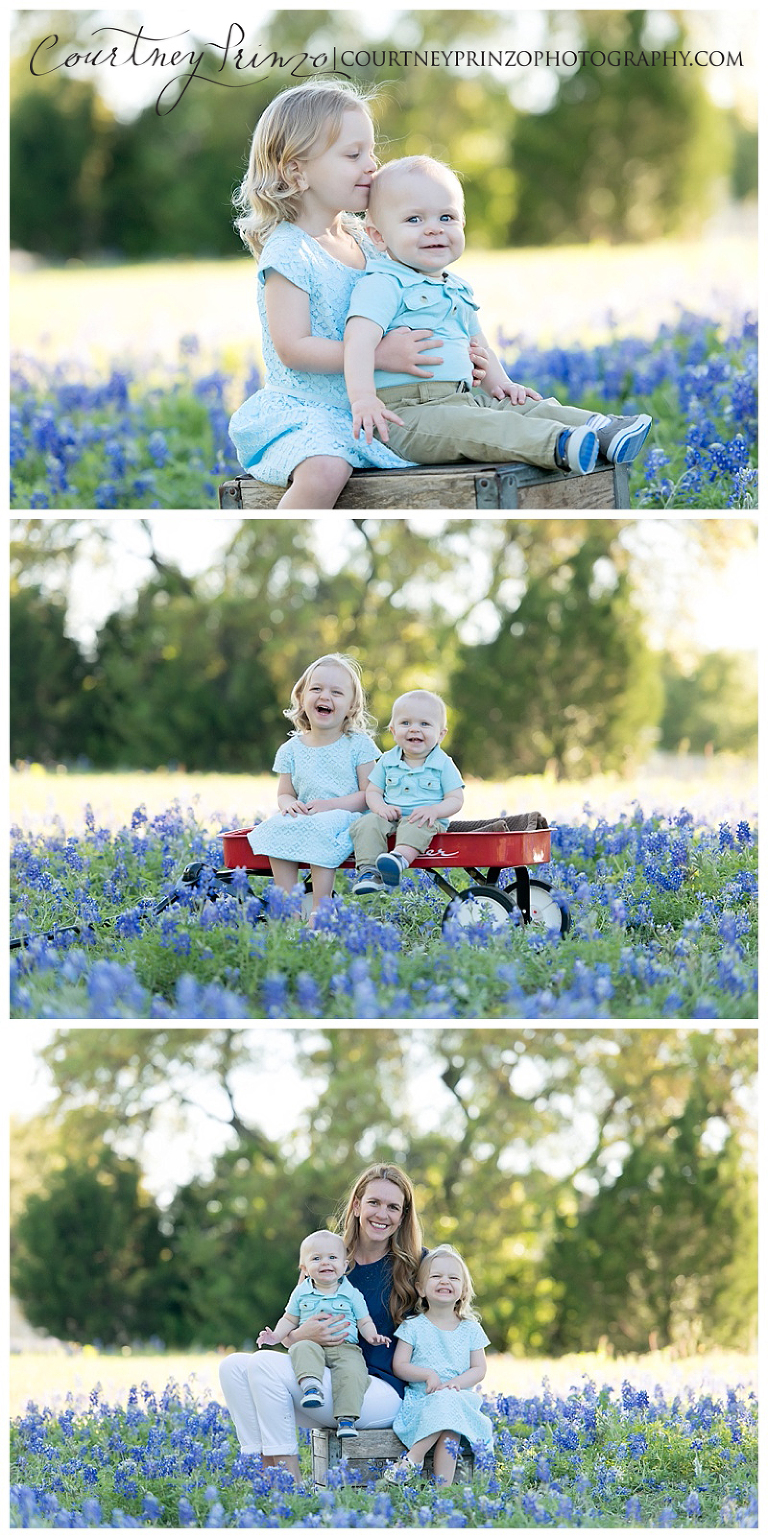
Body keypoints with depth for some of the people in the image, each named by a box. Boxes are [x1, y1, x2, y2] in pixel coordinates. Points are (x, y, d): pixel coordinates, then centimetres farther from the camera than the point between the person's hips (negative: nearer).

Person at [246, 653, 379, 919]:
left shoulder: (358, 745, 0)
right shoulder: (291, 750, 11)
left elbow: (369, 794, -4)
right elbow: (284, 793, 15)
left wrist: (330, 805, -17)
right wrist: (288, 803, -11)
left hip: (345, 816, -4)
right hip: (302, 817, 4)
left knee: (321, 830, -36)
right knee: (276, 829, -26)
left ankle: (320, 909, -34)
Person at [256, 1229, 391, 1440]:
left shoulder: (352, 1295, 9)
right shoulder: (301, 1294, 14)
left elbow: (364, 1322, 12)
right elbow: (290, 1319, 22)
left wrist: (372, 1336, -9)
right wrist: (275, 1336, 5)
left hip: (345, 1346, -1)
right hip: (312, 1342, 1)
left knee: (352, 1370, -32)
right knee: (303, 1349, -35)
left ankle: (346, 1417, -33)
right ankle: (310, 1383, -56)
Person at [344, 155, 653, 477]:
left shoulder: (457, 289, 22)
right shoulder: (383, 284, -7)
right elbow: (359, 340, -21)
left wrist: (499, 383, 16)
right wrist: (363, 399, -36)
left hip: (461, 399, 10)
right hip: (406, 412, -10)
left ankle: (600, 429, -22)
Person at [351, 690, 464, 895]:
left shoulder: (443, 765, 3)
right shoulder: (387, 761, 12)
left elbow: (456, 799, 1)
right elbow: (372, 792, 14)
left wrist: (434, 811, -20)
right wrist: (380, 807, -10)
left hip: (425, 821, -4)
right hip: (391, 817, 4)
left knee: (414, 828, -38)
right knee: (367, 824, -26)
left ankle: (400, 858, -66)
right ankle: (368, 871, -39)